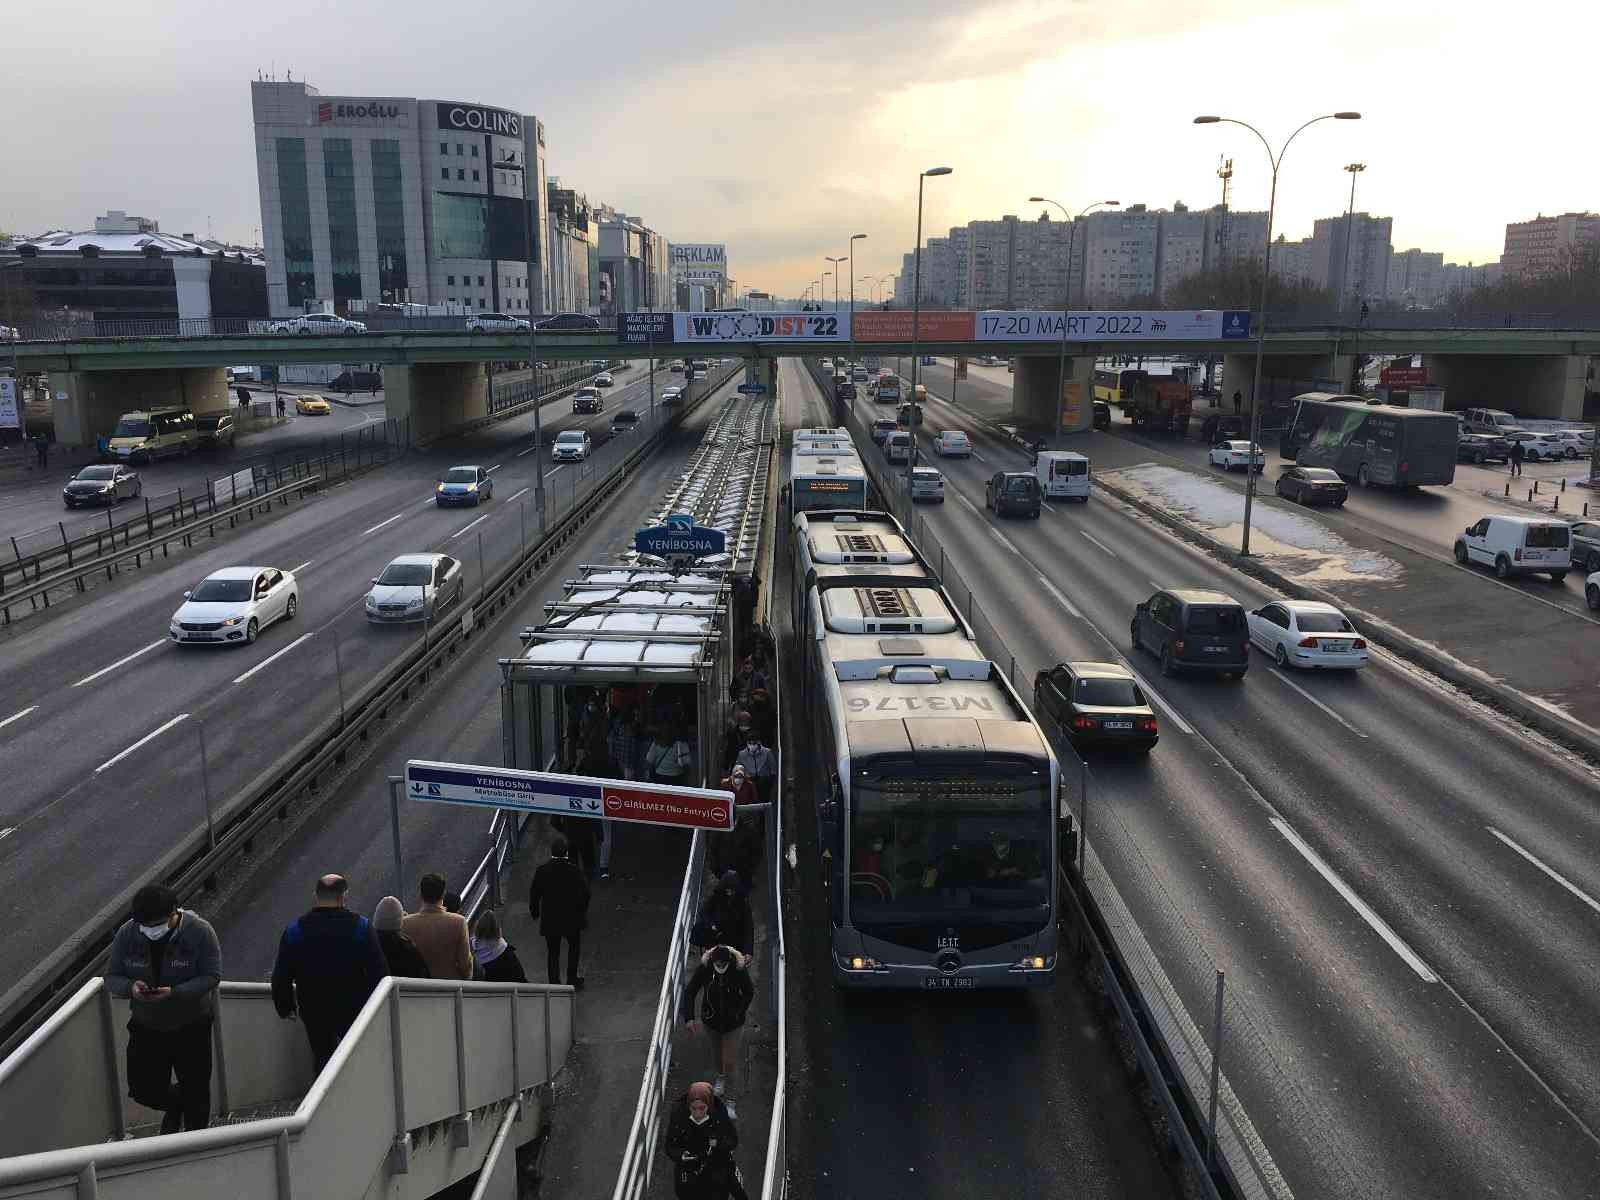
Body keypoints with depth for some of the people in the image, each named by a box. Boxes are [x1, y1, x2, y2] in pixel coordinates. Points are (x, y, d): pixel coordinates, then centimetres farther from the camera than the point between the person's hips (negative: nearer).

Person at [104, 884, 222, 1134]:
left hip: (191, 1026, -3)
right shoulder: (127, 934, -10)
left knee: (195, 1090, 10)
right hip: (146, 1026, 3)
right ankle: (175, 1103, 42)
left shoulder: (199, 931, -19)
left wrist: (175, 992, -33)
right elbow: (111, 978, -3)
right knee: (143, 1089, 8)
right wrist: (131, 987, -26)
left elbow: (211, 976, -18)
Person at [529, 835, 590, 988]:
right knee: (574, 947, 22)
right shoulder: (575, 872, -18)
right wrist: (583, 912, 9)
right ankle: (572, 979, 26)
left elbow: (534, 895, -5)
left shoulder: (541, 872, -15)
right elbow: (585, 894, -9)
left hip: (549, 921, 1)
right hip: (572, 920, -1)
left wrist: (535, 912, 13)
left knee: (553, 952, 15)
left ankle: (554, 983, 21)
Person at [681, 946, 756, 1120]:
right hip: (711, 1021, 2)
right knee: (715, 1055, 21)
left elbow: (749, 993, -6)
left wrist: (739, 1013, -10)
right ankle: (720, 1077, 53)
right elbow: (689, 992, -15)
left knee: (730, 1061, -5)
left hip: (733, 1024, -2)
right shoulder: (703, 969, -23)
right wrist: (689, 1017, -24)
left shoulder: (739, 970, -25)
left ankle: (730, 1102, 8)